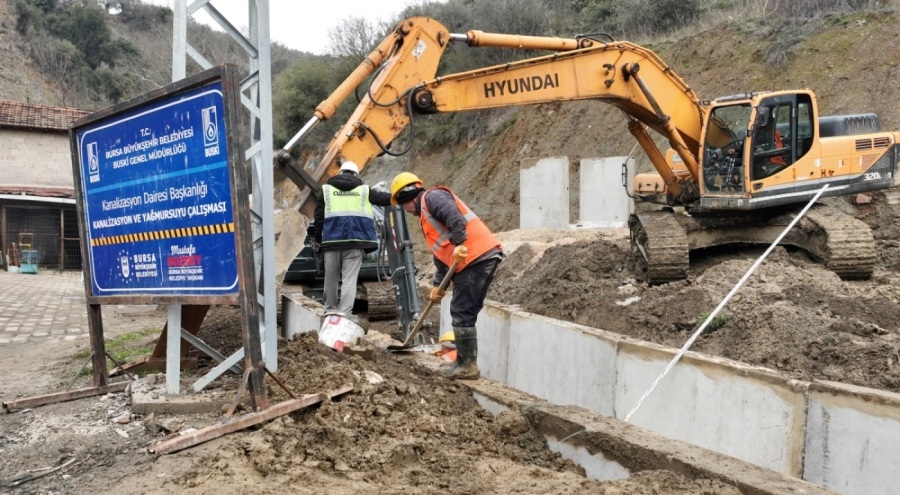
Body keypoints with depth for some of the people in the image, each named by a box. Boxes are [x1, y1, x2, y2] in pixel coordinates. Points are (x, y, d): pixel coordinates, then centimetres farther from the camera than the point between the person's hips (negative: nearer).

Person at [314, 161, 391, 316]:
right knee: (349, 279, -3)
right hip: (355, 240, 0)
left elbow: (319, 217, 9)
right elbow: (386, 198, 15)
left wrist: (317, 239, 15)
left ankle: (330, 311, 23)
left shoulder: (326, 189, 13)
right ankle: (344, 314, -11)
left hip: (332, 240, 1)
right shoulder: (364, 190, 13)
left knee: (331, 279, 12)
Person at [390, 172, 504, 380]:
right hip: (469, 261, 10)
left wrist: (459, 244, -28)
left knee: (462, 313, -7)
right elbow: (441, 252, 27)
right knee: (461, 312, 15)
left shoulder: (432, 197, 0)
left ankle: (469, 366, -1)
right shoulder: (426, 216, 29)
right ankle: (463, 361, 23)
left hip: (478, 256, -10)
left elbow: (454, 216, -20)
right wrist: (438, 284, 22)